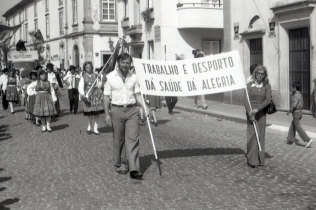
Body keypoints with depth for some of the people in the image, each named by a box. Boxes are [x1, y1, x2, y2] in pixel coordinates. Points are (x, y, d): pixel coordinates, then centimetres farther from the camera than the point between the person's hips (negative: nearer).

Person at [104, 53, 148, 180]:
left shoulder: (133, 77, 7)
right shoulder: (110, 77, 0)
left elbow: (137, 94, 11)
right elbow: (106, 96, 1)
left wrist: (144, 108, -2)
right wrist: (107, 114, -3)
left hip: (132, 110, 2)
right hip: (117, 110, -1)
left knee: (133, 138, -6)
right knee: (118, 139, 7)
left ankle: (134, 169, -7)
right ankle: (120, 164, 24)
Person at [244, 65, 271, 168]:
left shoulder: (267, 86, 3)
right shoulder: (249, 85, 0)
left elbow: (268, 99, -8)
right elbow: (246, 100, -6)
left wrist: (257, 109, -20)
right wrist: (250, 114, -16)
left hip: (261, 113, 2)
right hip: (251, 113, -2)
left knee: (260, 135, 5)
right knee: (252, 135, -8)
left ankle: (259, 160, 12)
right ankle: (251, 160, -6)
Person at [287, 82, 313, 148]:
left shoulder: (296, 95, -19)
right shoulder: (300, 94, 11)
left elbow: (294, 105, -27)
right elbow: (302, 104, 20)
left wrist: (289, 111, -14)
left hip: (296, 113, -10)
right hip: (299, 112, 10)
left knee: (298, 127, -6)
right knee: (292, 127, 16)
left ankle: (308, 139, -9)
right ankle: (290, 140, 22)